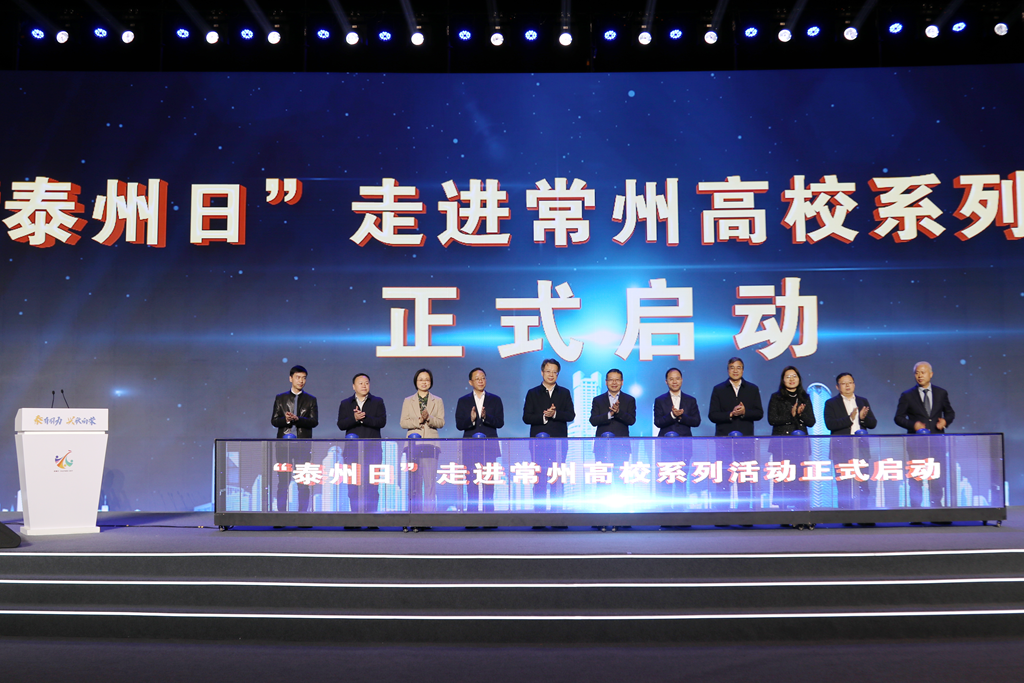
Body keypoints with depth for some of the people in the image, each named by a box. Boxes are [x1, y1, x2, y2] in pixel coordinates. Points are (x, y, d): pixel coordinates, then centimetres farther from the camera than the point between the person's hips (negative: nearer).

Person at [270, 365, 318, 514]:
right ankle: (281, 513, 8)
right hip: (284, 444, 0)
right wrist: (286, 419, -16)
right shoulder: (280, 398, 10)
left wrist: (297, 419, -18)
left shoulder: (311, 400, 7)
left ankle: (302, 513, 4)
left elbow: (314, 422, -2)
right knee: (283, 482, 2)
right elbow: (274, 420, 4)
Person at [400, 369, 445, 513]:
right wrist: (418, 421, -12)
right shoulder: (408, 401, 12)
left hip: (430, 444, -1)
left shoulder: (438, 401, 11)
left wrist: (429, 418, -16)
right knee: (414, 481, 2)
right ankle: (414, 511, 7)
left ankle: (429, 511, -2)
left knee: (430, 481, -5)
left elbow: (441, 422, 3)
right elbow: (403, 422, 4)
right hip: (413, 443, 1)